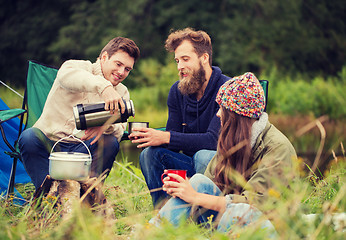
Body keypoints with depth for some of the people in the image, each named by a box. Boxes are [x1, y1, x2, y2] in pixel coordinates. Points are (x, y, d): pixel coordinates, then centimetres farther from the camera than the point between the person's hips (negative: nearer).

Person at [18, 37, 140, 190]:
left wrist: (107, 126, -30)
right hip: (48, 142, -3)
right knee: (29, 137, -33)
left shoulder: (122, 93, 13)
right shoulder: (81, 67, -2)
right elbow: (65, 74, -30)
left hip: (82, 149, 3)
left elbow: (120, 131, -3)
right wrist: (104, 87, -47)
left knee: (111, 142, -25)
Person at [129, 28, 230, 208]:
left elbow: (213, 140, -26)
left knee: (204, 156, -36)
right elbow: (172, 144, 3)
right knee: (150, 154, -17)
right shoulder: (177, 91, 5)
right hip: (191, 163, 5)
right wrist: (149, 137, -19)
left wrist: (166, 137, -30)